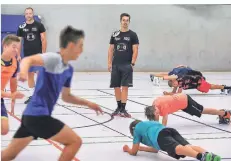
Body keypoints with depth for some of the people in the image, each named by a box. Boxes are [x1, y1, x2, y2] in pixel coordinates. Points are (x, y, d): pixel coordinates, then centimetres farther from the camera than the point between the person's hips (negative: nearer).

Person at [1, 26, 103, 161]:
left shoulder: (68, 69, 13)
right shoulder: (54, 58, -14)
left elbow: (66, 97, 25)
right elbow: (28, 59, -31)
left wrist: (88, 103, 19)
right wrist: (24, 71, -52)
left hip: (32, 115, 10)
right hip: (38, 116, -10)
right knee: (75, 141, -5)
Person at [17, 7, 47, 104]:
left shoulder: (39, 25, -4)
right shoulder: (21, 27, 4)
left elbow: (43, 40, -3)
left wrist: (43, 53, -9)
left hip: (38, 54, -3)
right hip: (27, 55, 4)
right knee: (30, 75, 9)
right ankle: (32, 96, 18)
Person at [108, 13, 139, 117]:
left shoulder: (132, 35, 1)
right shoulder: (115, 34, 9)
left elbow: (135, 50, -2)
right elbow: (111, 49, 11)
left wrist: (132, 63, -10)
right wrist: (109, 63, 4)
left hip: (127, 65, -3)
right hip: (115, 65, 4)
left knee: (125, 86, -7)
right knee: (116, 86, 8)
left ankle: (123, 109, -3)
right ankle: (118, 107, 21)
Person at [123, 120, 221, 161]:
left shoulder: (136, 129, 31)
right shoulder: (150, 123, 49)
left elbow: (133, 152, 31)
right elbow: (155, 149, 53)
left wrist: (127, 149, 53)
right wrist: (140, 148, 62)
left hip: (161, 136, -7)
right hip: (171, 130, 7)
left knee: (179, 149, -32)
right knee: (189, 147, -17)